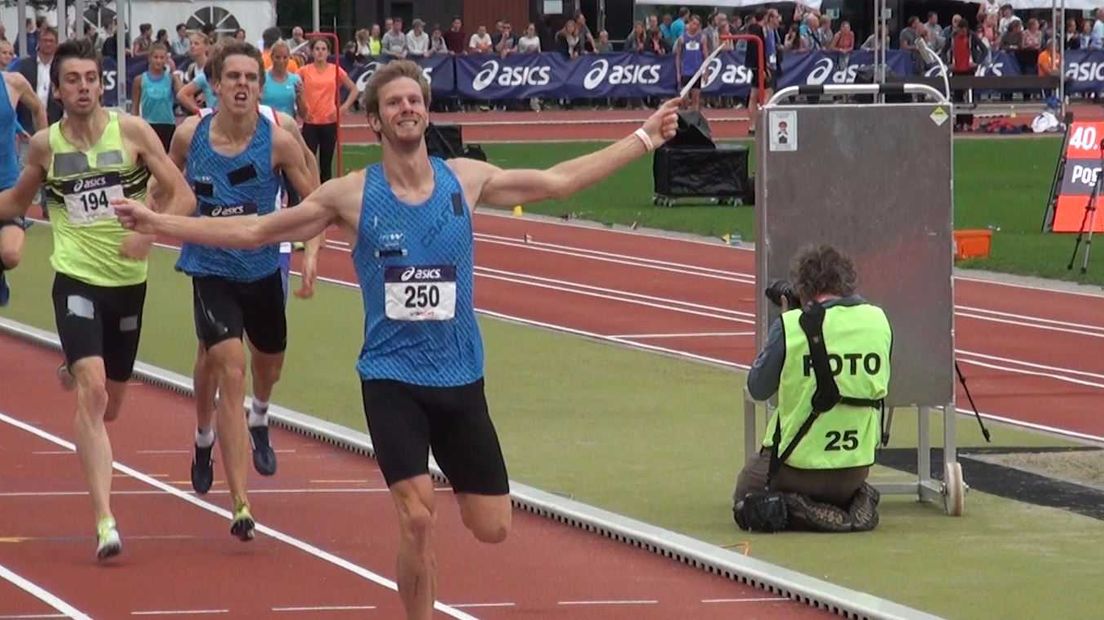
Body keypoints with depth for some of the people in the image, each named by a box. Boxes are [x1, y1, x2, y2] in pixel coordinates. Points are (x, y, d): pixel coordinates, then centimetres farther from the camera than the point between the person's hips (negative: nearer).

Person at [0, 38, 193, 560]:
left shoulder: (132, 131, -5)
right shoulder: (45, 145, 0)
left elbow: (182, 196, -6)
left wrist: (149, 232, -23)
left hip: (128, 280, 2)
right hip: (77, 278, -2)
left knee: (109, 404, 16)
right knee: (92, 390, -21)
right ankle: (105, 521, -25)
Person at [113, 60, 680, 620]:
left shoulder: (465, 179, 1)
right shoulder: (352, 195, -5)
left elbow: (560, 180, 10)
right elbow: (253, 231, 0)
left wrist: (643, 140, 10)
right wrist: (158, 225, -6)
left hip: (461, 378, 3)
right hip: (391, 378, -3)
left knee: (492, 528, 4)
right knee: (417, 516, -19)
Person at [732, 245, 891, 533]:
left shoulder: (791, 326, -16)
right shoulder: (878, 320, -4)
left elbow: (757, 389, -3)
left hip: (799, 463, -4)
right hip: (857, 467, 4)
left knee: (745, 499, 22)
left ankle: (795, 511, -8)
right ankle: (856, 503, 3)